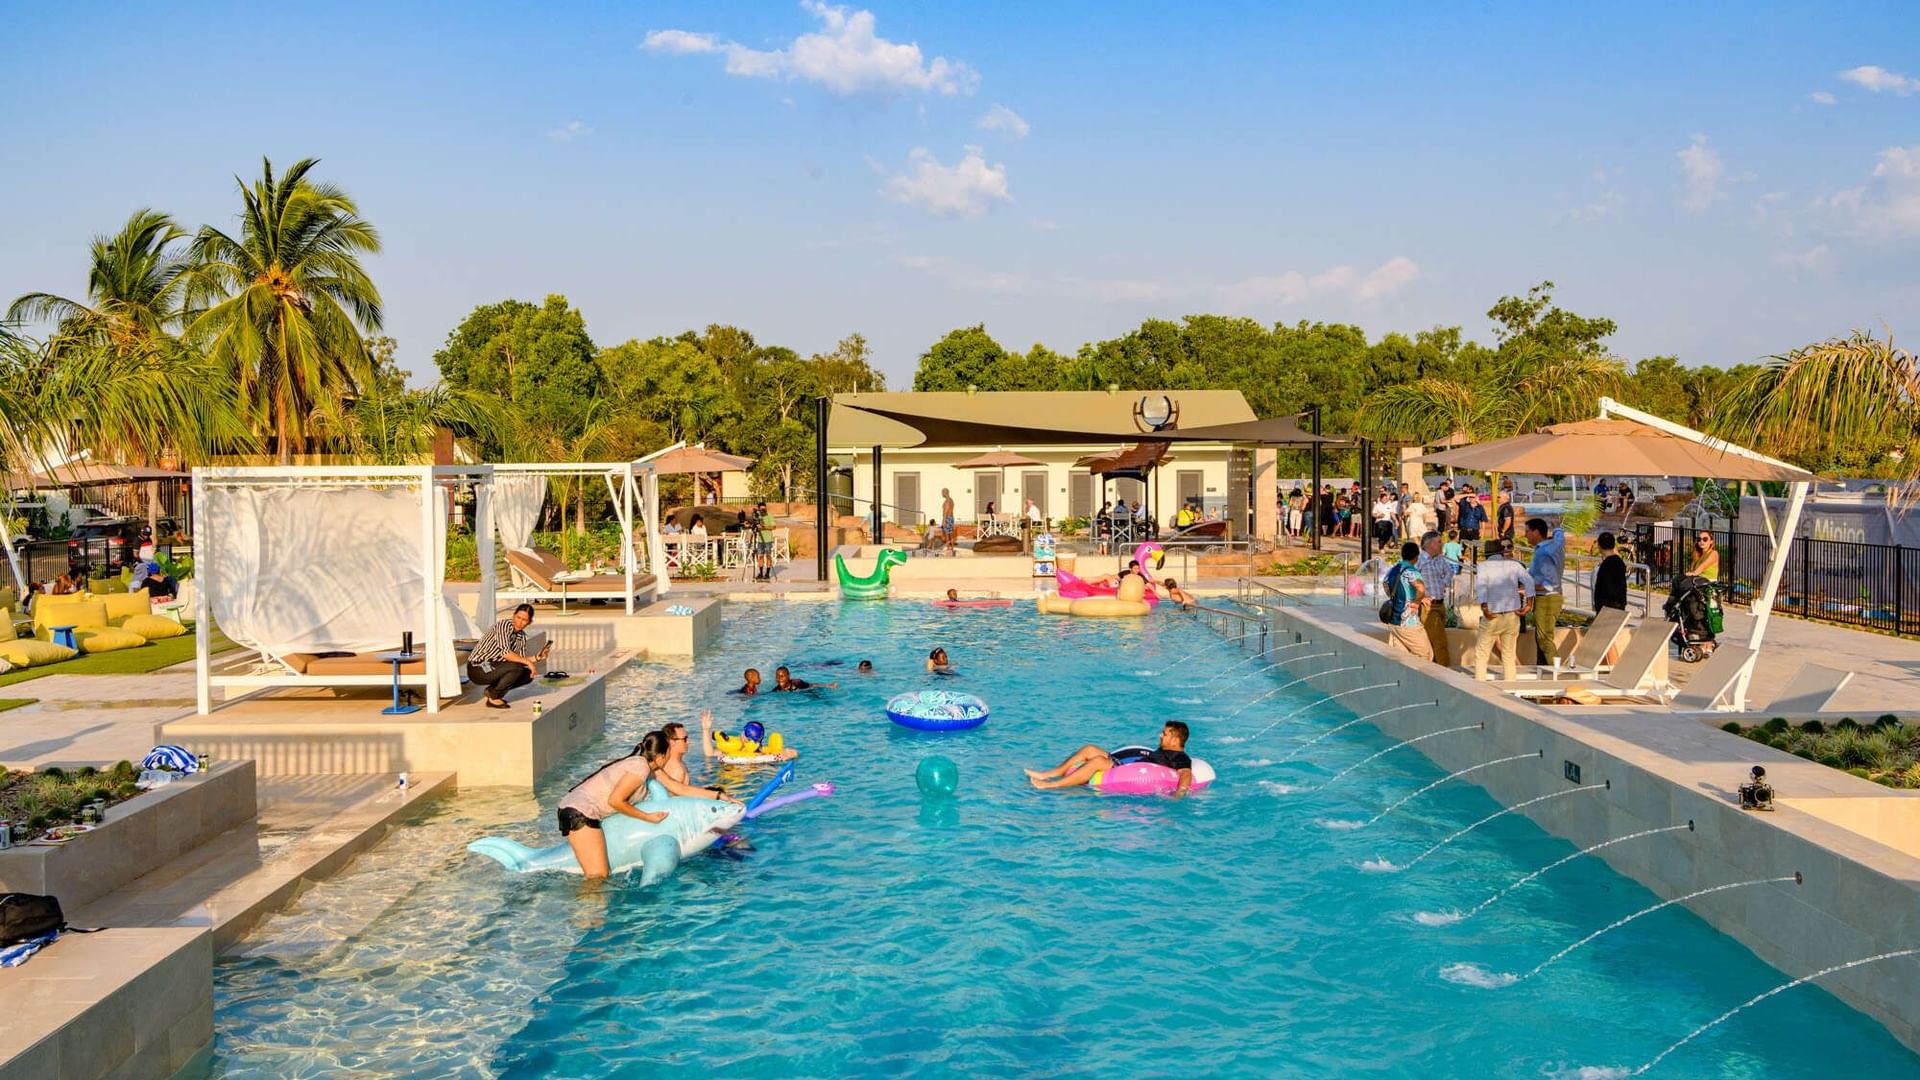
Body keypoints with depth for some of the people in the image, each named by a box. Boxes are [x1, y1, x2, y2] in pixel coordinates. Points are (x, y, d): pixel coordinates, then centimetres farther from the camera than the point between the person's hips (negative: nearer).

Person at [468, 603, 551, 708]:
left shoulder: (522, 636, 9)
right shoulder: (504, 625, -18)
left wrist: (536, 657, -7)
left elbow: (520, 660, 9)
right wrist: (527, 662, -24)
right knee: (516, 668, -27)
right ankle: (493, 698, -11)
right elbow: (505, 653, -28)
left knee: (528, 674, 2)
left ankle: (492, 690, 10)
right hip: (477, 669, -9)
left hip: (493, 668, 9)